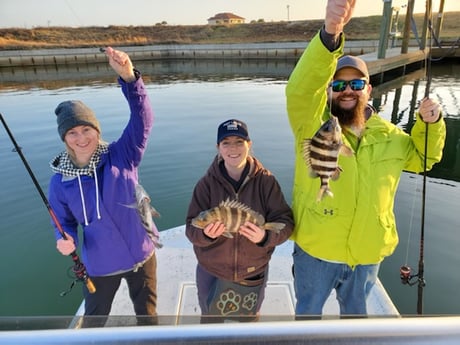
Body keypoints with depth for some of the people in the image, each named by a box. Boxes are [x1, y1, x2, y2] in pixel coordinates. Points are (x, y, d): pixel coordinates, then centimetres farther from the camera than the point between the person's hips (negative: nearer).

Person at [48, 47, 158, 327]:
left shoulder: (121, 155, -15)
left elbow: (143, 118, -29)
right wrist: (65, 240, -20)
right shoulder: (60, 181, -10)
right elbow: (64, 222, 3)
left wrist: (129, 77, -44)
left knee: (147, 312, 24)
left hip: (141, 254, 0)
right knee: (94, 319, 25)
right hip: (100, 265, 1)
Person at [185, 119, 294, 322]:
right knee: (210, 322, 26)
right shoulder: (207, 183, -13)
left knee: (250, 320, 28)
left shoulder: (266, 181, -15)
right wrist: (205, 233, -34)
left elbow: (285, 222, -15)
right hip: (211, 273, 0)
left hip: (253, 273, 0)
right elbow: (191, 228, -12)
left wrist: (265, 236, -34)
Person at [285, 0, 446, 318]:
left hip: (367, 253, 4)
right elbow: (301, 88, -36)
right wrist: (330, 34, -52)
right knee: (308, 310, 23)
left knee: (355, 308, 30)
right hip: (315, 250, -3)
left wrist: (431, 123, -5)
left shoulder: (388, 135, 0)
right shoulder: (313, 125, -16)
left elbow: (423, 157, 16)